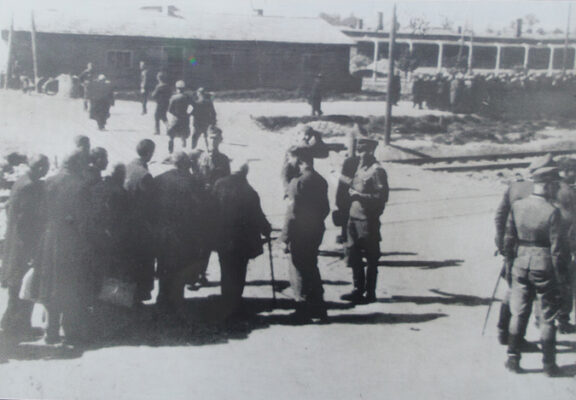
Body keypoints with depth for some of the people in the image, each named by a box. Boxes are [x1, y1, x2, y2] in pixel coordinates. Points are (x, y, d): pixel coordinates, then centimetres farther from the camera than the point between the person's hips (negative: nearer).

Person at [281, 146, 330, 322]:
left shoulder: (298, 183, -18)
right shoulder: (321, 181, 5)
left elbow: (292, 214, -18)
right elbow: (326, 209, 11)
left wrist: (286, 239, -13)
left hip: (300, 235, -7)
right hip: (316, 232, 7)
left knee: (299, 271, 4)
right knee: (312, 268, 19)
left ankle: (303, 310, 11)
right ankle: (318, 308, 25)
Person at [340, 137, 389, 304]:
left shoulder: (377, 170, -12)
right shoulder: (358, 166, 13)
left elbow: (382, 196, -16)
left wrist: (360, 195, -18)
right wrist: (350, 182, 8)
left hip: (369, 220, -8)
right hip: (354, 217, 8)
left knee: (371, 259, 1)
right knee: (353, 255, 12)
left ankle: (370, 293, 9)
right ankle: (358, 290, 23)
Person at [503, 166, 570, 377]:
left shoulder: (517, 206, -2)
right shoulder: (552, 212, -17)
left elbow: (509, 237, 4)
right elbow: (558, 247, -14)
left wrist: (511, 261, 16)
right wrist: (559, 273, -5)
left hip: (521, 265, 4)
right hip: (544, 267, -4)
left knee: (518, 313, 14)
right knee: (548, 316, 8)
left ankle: (513, 357, 16)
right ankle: (549, 363, 15)